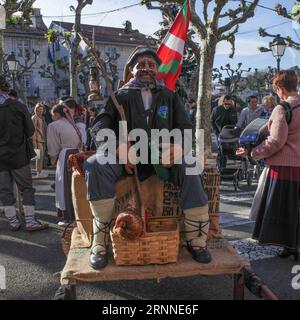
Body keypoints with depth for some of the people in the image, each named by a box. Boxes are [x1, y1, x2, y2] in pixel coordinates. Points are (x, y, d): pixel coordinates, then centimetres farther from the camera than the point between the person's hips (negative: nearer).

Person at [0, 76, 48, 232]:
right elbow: (30, 131, -2)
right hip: (19, 155, -1)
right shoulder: (19, 107, -9)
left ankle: (13, 222, 18)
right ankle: (30, 221, 8)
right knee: (26, 188, 8)